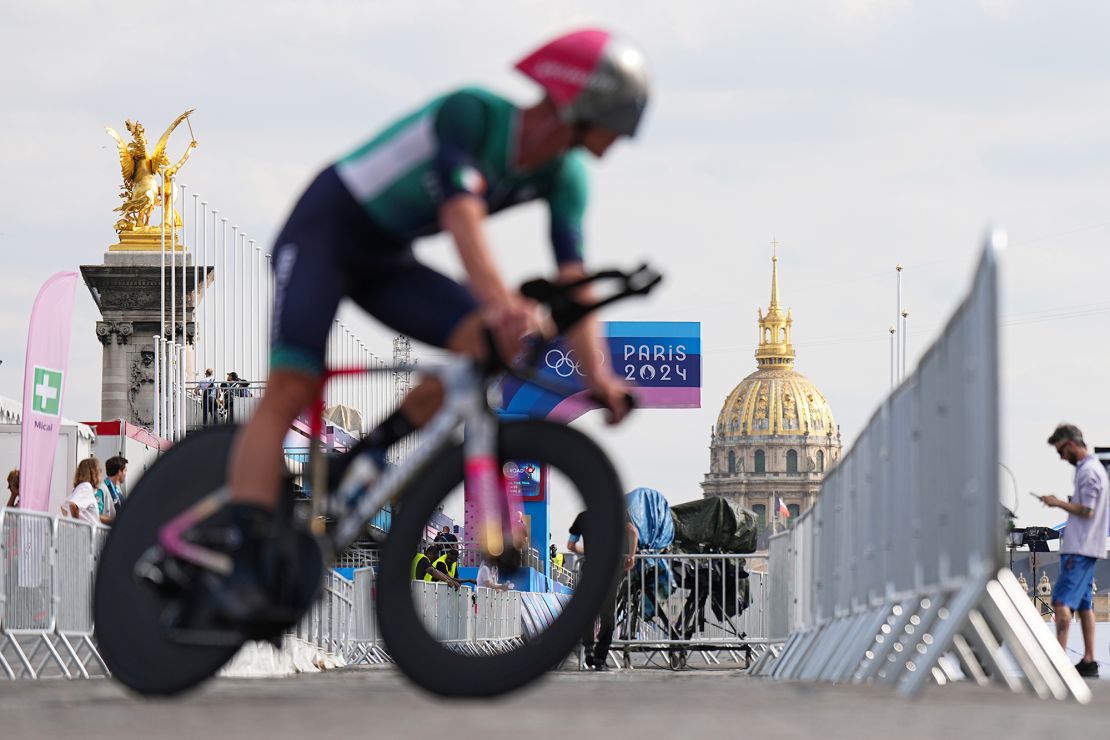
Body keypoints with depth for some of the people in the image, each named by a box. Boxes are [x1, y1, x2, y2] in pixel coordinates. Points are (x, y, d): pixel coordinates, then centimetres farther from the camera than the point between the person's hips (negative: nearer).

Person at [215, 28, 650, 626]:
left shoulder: (563, 178, -7)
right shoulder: (470, 113, -27)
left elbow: (573, 280, -14)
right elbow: (461, 210, -42)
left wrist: (598, 374, -27)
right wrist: (498, 300, -57)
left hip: (386, 258, 7)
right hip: (324, 228, -7)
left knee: (496, 344, -16)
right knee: (291, 386, -23)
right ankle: (247, 566, -27)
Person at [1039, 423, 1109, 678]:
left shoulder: (1088, 471, -14)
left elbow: (1087, 510, -18)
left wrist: (1058, 503, -9)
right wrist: (1066, 503, 13)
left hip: (1079, 548, -11)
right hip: (1089, 547, 11)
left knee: (1062, 600, -14)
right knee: (1083, 603, 11)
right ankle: (1089, 662, 11)